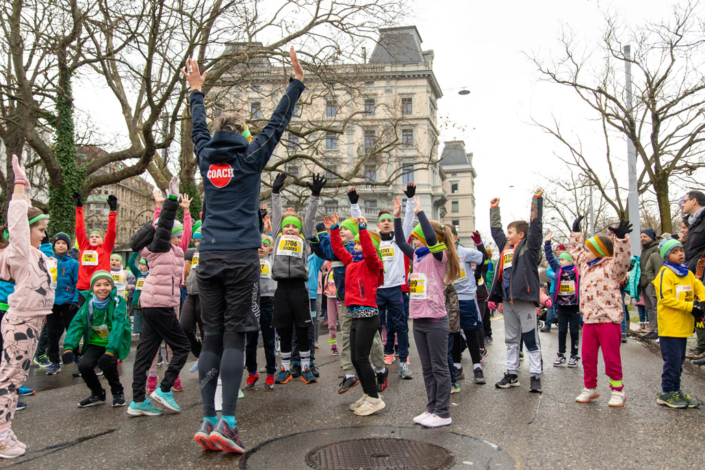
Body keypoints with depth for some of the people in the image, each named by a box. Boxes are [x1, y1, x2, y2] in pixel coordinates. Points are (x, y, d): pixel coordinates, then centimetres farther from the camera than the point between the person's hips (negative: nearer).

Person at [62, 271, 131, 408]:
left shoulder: (118, 302, -16)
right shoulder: (89, 303, -5)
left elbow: (118, 327, -26)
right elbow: (76, 324, -13)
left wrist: (110, 351, -38)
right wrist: (68, 347, -28)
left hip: (115, 344, -4)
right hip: (95, 343, 4)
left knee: (107, 364, -27)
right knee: (84, 365, -18)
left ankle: (118, 392, 4)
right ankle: (97, 395, 11)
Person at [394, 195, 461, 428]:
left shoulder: (439, 256, -9)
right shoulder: (418, 257, 12)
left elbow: (431, 237, -27)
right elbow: (400, 241, 16)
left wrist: (419, 211, -22)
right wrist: (397, 217, 9)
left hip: (435, 321, -8)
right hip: (418, 321, 8)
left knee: (439, 368, 1)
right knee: (427, 369, 14)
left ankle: (443, 413, 9)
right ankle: (431, 409, 23)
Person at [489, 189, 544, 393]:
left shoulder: (529, 246, -2)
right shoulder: (505, 246, 15)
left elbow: (536, 224, -9)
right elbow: (496, 230, 28)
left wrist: (537, 199, -8)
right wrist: (494, 209, 33)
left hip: (525, 300, -7)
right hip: (508, 301, 7)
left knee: (531, 339, 0)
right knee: (511, 339, 13)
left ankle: (535, 376, 6)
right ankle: (511, 374, 21)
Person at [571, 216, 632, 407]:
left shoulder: (611, 266, -6)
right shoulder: (585, 266, 16)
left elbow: (622, 257, -25)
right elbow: (576, 251, 30)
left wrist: (620, 238, -37)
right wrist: (576, 232, 33)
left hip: (608, 319, -7)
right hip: (589, 320, 7)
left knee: (611, 358, 1)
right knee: (588, 357, 12)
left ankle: (617, 391, 14)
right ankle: (590, 388, 25)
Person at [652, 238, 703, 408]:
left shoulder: (688, 273, 12)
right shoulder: (665, 273, -11)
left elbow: (700, 289, 13)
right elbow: (665, 298, -18)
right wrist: (690, 307, -19)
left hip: (684, 326, 7)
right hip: (669, 325, -7)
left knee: (679, 361, 13)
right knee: (673, 360, -4)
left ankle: (675, 391, 23)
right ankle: (666, 393, 7)